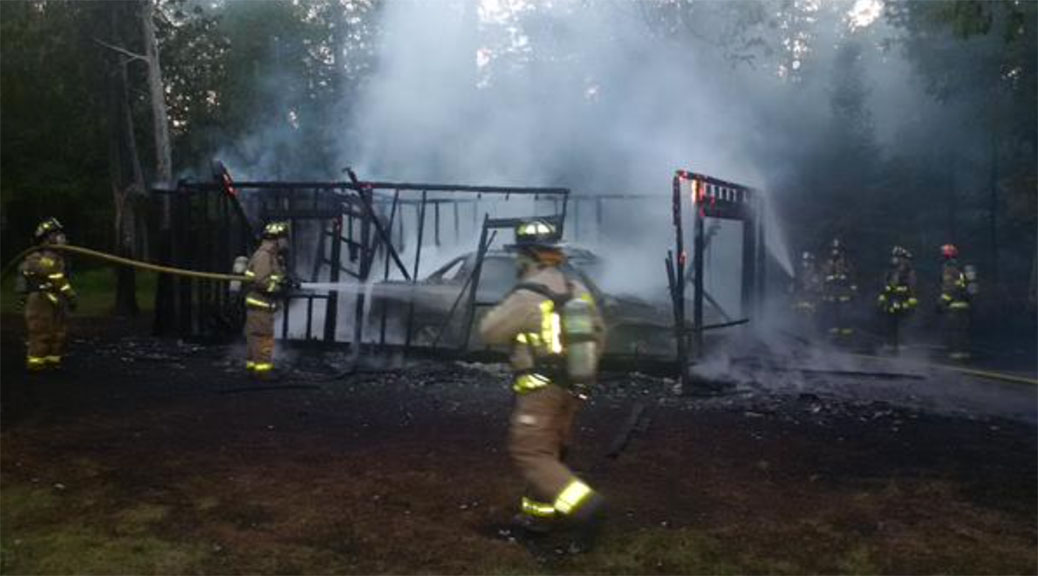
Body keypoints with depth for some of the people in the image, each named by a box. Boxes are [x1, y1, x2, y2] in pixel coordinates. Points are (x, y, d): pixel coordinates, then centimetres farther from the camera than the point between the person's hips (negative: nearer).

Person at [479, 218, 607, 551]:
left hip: (541, 389, -8)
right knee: (550, 451, 18)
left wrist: (504, 312, 8)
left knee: (529, 454, -5)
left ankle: (583, 506, -18)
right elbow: (598, 334, 13)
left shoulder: (527, 295, -18)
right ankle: (539, 513, 28)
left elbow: (489, 332, -10)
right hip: (572, 387, 8)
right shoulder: (577, 289, 6)